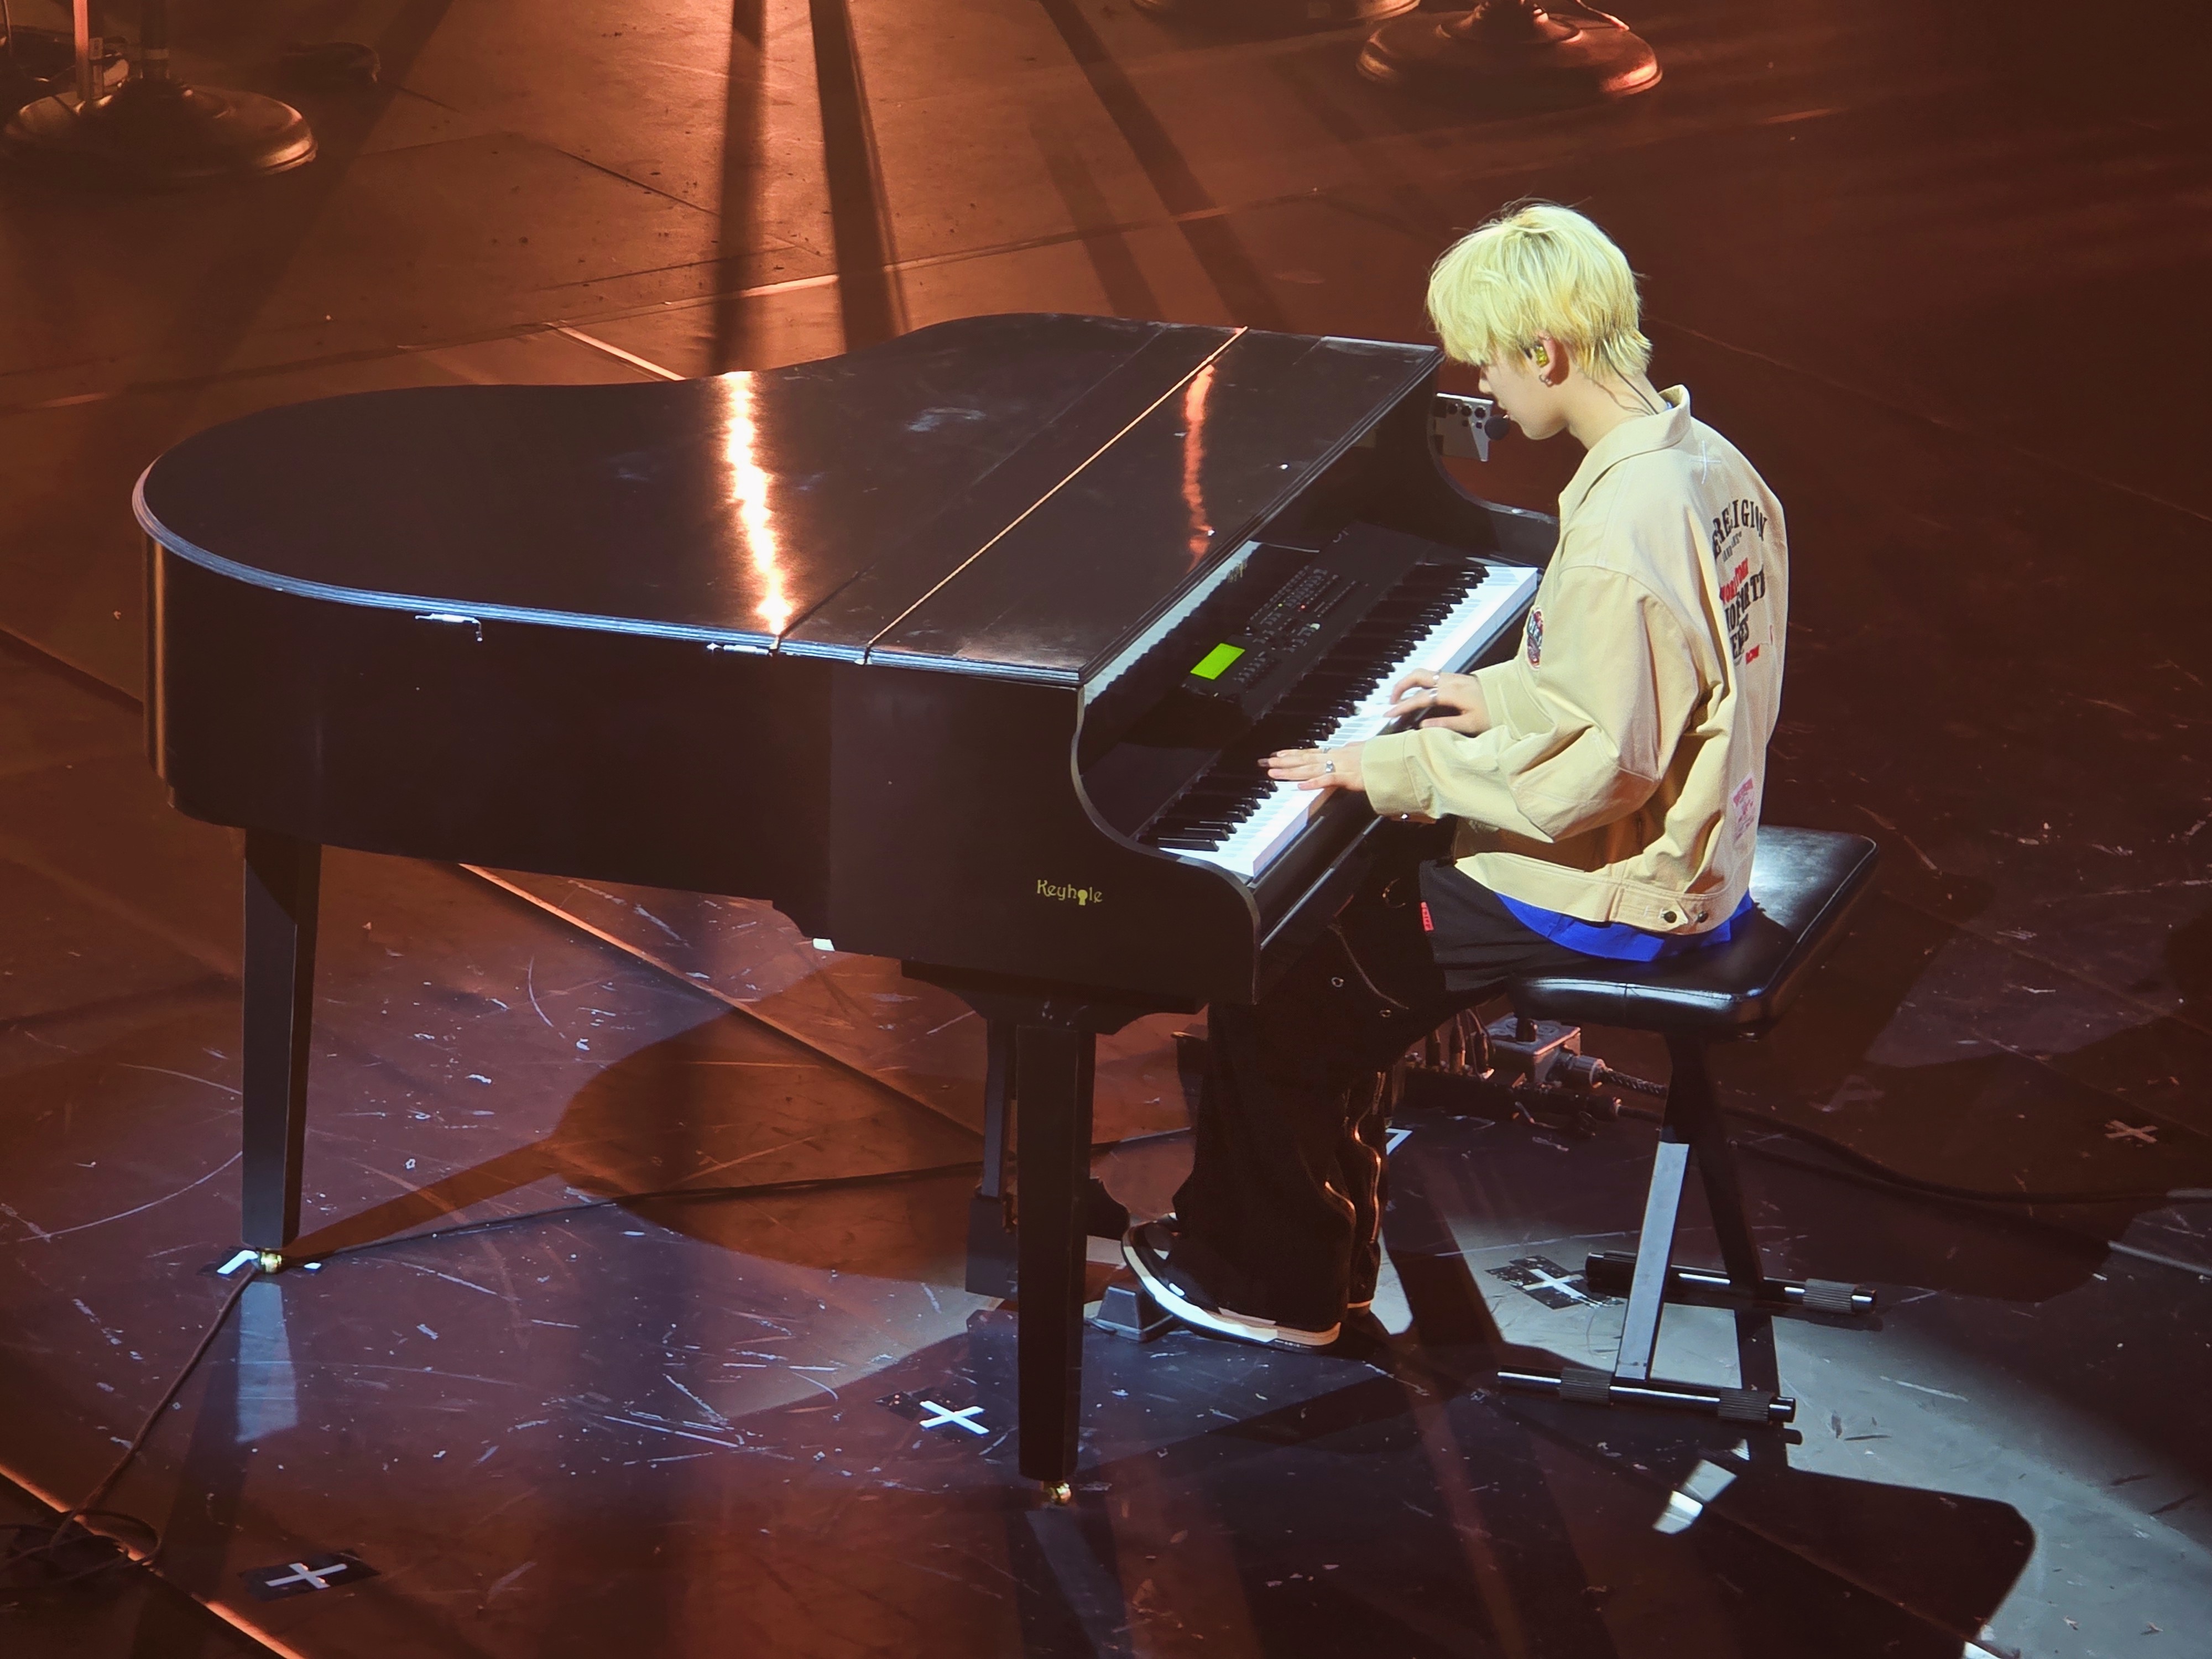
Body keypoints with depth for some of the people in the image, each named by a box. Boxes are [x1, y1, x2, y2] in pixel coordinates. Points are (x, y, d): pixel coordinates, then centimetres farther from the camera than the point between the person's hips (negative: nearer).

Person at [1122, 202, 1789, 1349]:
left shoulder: (1619, 536, -29)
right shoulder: (1708, 463, 1)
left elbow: (1593, 768, -28)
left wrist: (1394, 769, -19)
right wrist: (1504, 696, 13)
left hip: (1609, 897, -10)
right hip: (1695, 852, 10)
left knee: (1277, 977, -2)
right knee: (1347, 884, 23)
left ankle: (1281, 1284, 14)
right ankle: (1320, 1225, 31)